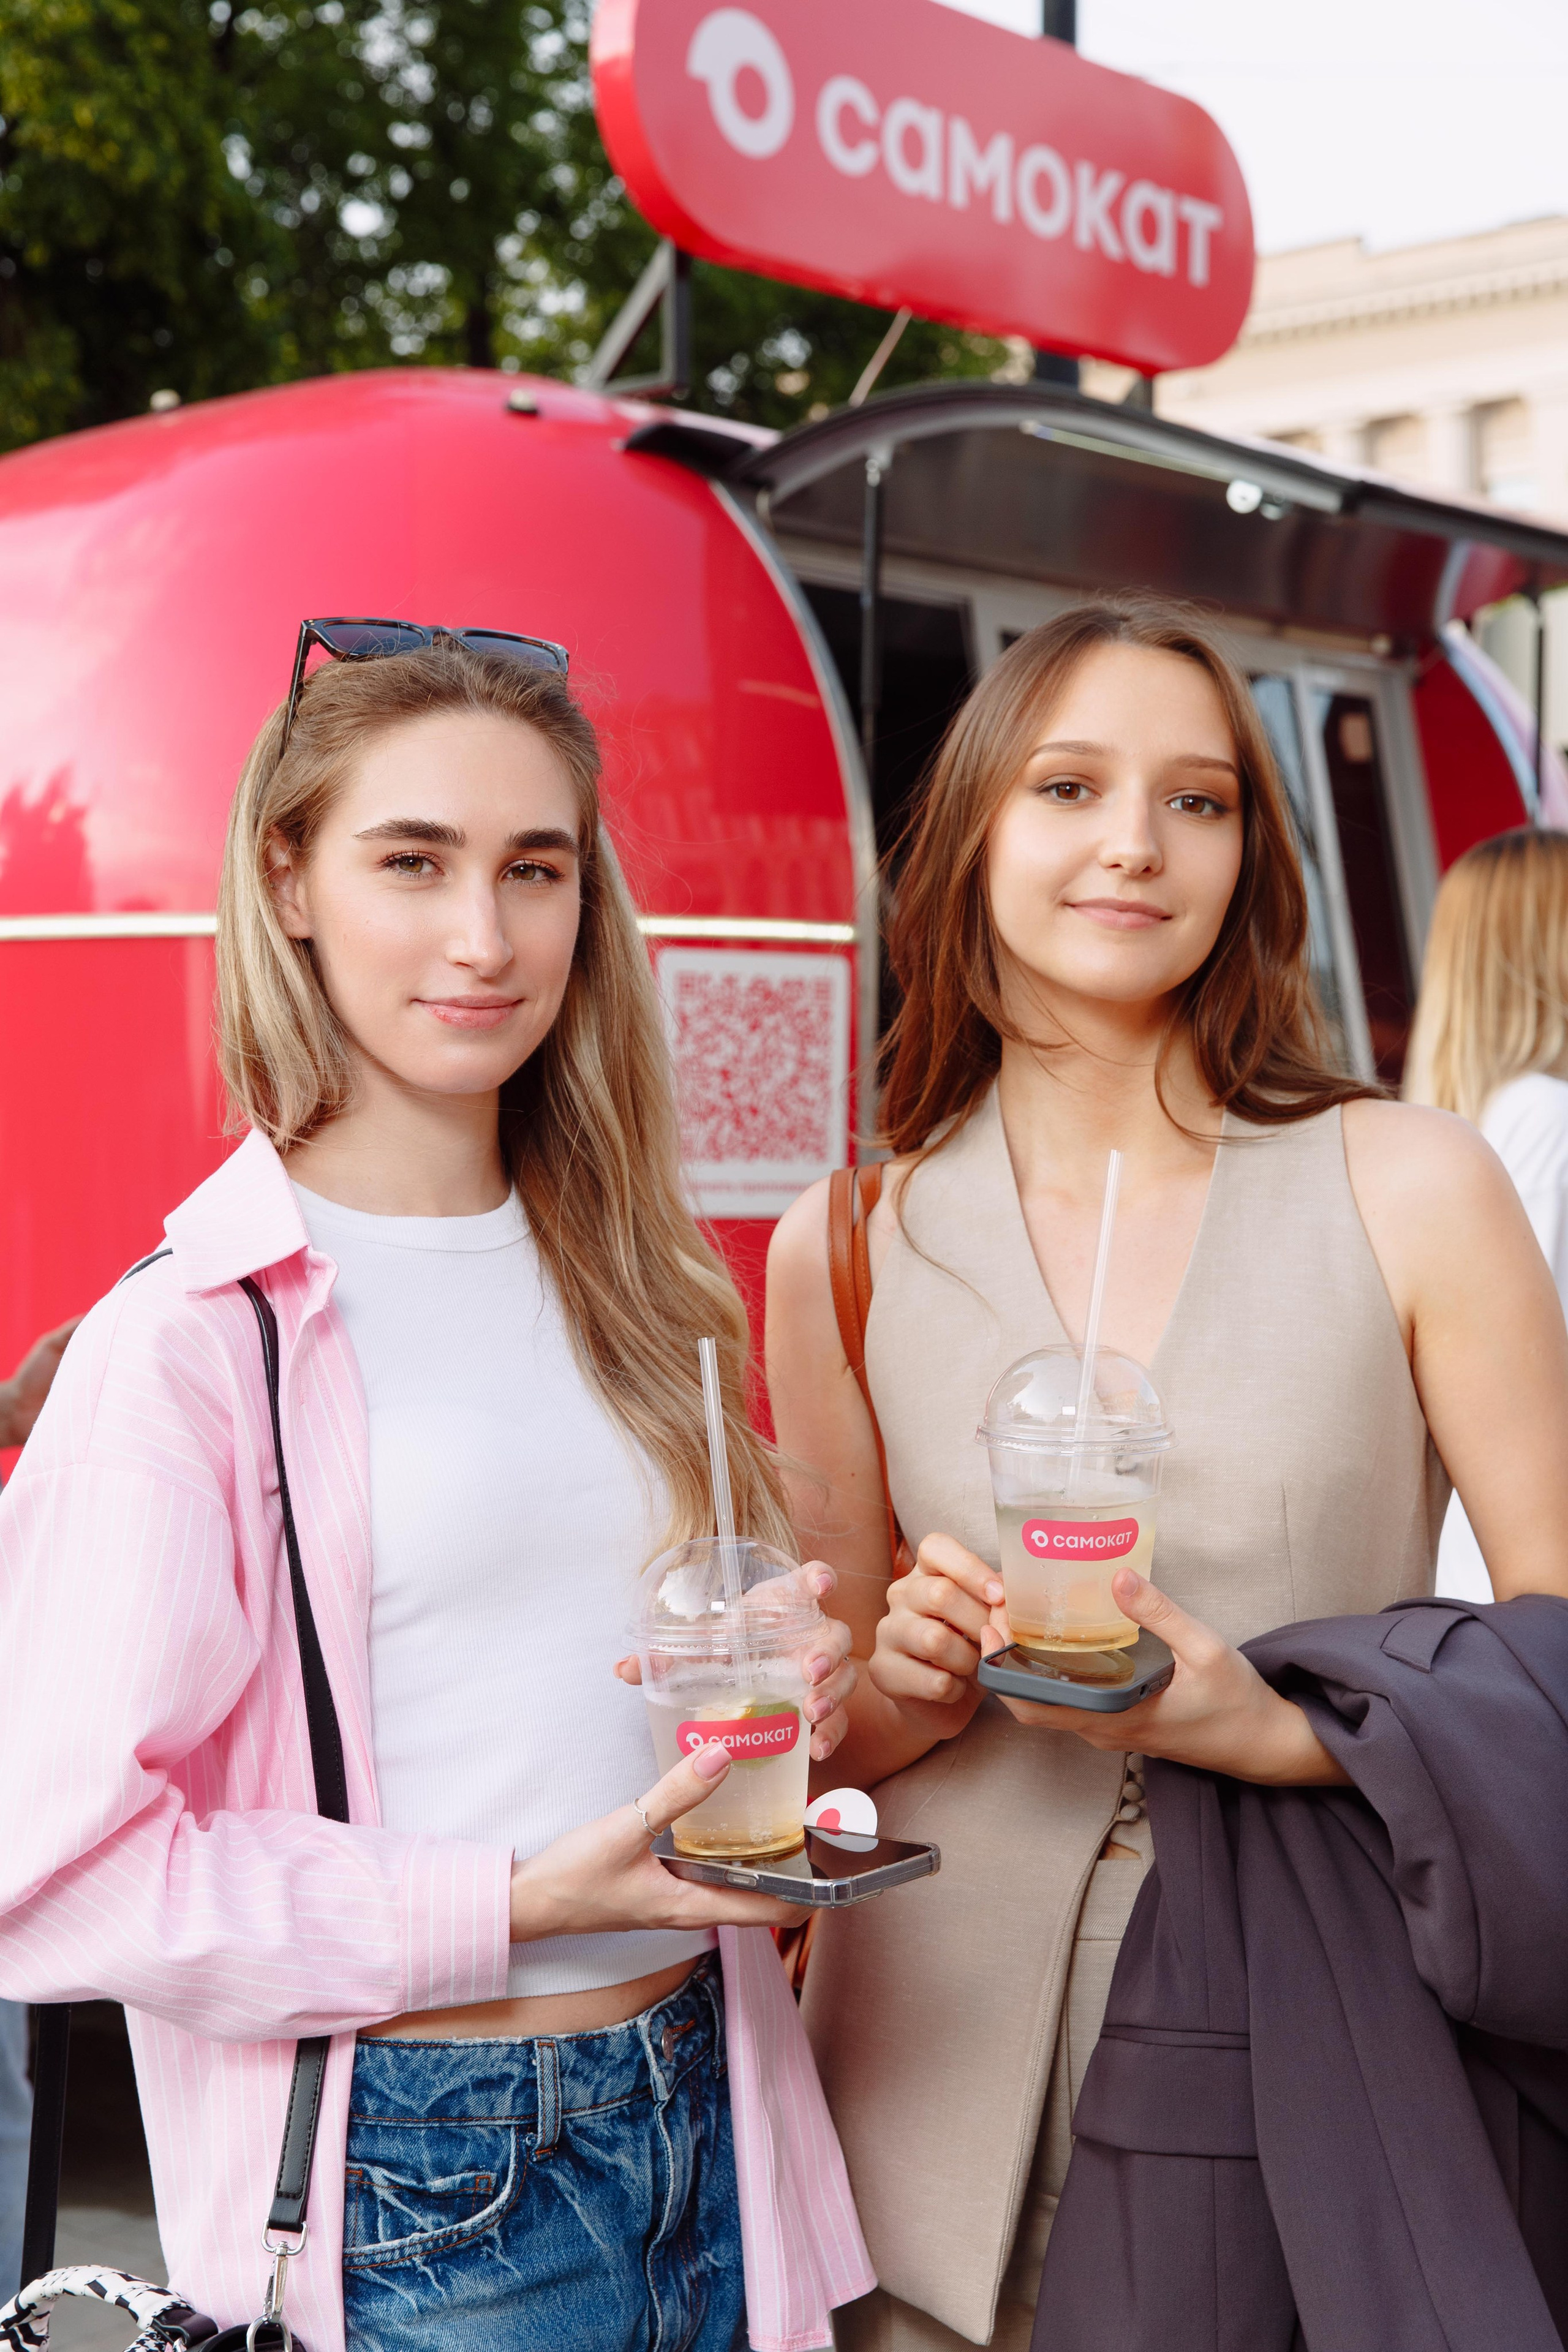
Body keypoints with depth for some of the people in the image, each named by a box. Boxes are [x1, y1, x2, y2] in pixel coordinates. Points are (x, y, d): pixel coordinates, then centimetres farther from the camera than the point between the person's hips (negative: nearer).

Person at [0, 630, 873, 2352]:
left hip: (708, 2111, 6)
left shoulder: (619, 1282, 7)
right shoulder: (193, 1339, -14)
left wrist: (793, 1697, -2)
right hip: (428, 2195, -6)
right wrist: (513, 1905, -18)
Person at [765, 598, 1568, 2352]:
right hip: (958, 2062, 2)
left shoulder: (1411, 1190, -6)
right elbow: (839, 1736, 9)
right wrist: (922, 1684, -12)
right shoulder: (846, 1249, 1)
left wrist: (1277, 1730, -19)